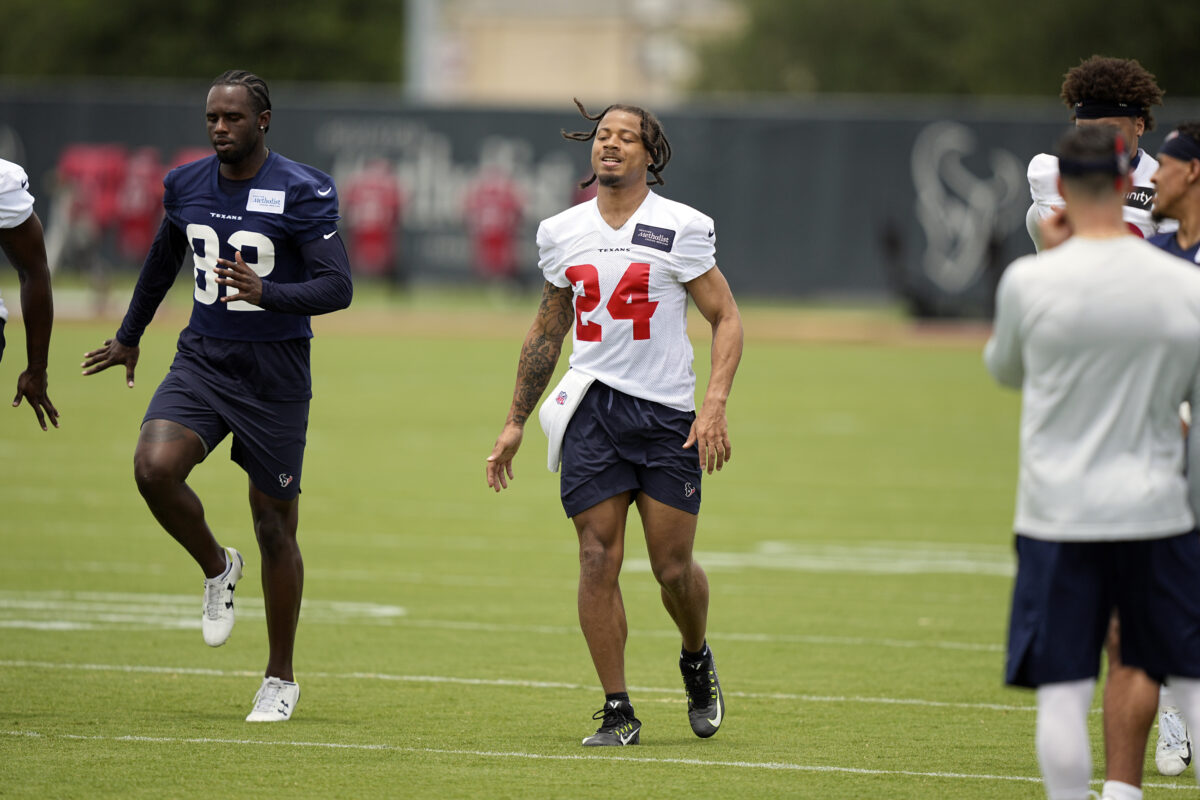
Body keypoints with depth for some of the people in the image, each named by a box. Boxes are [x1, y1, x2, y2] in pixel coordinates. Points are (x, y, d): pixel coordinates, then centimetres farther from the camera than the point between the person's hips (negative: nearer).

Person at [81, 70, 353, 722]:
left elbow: (338, 287, -16)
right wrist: (128, 338, 33)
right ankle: (216, 567, 7)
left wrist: (265, 292, -33)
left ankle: (280, 678, 20)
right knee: (154, 467, -24)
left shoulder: (303, 192, -11)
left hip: (275, 375, -4)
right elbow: (163, 260, 23)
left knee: (274, 527, 4)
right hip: (202, 362, 4)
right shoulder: (186, 186, 5)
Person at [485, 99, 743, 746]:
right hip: (591, 407, 2)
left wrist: (715, 403, -14)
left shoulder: (681, 228, -3)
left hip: (667, 412, -2)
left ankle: (696, 661, 30)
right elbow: (546, 332, 20)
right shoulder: (561, 232, 9)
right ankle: (617, 711, 1)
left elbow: (726, 319, -1)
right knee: (598, 558, -6)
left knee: (673, 567, -1)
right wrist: (515, 422, 18)